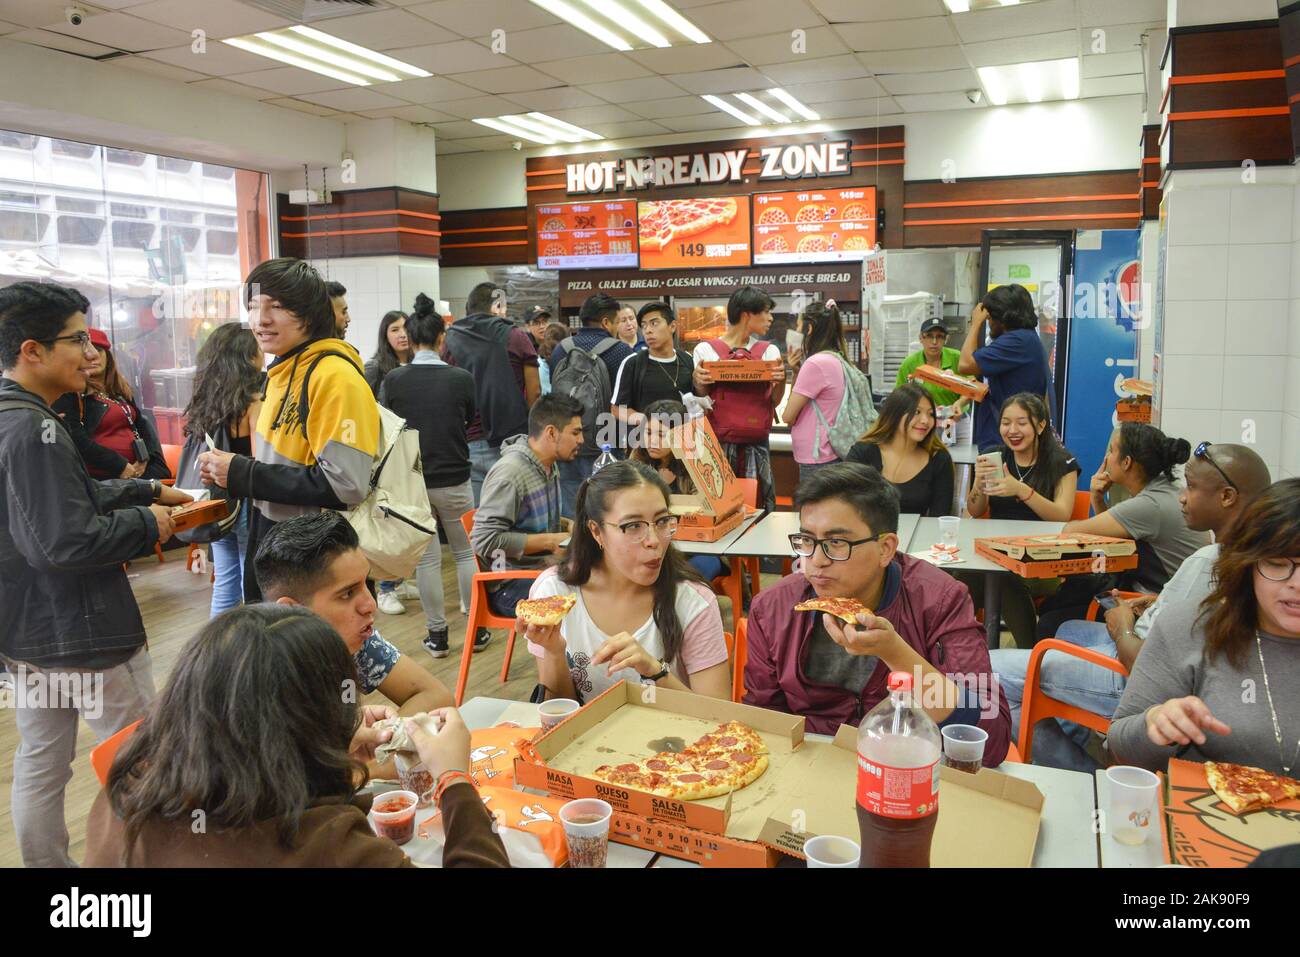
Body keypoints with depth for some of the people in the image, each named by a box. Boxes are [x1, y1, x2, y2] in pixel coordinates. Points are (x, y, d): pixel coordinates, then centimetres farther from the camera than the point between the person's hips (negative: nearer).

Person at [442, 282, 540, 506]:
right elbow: (534, 392, 0)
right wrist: (528, 427, 14)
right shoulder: (517, 337, 1)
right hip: (511, 441, -2)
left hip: (467, 444, 2)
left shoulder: (450, 340, 7)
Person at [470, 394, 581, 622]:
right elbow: (484, 539, -22)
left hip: (545, 567, 9)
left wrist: (567, 525, 5)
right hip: (510, 586, -9)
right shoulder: (510, 471, -19)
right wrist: (549, 541, -18)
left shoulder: (549, 466, 9)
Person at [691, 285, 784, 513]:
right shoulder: (705, 350, 2)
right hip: (718, 443, -2)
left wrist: (781, 380, -15)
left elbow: (774, 402, 6)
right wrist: (698, 381, -17)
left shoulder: (769, 351, 10)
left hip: (757, 445, 2)